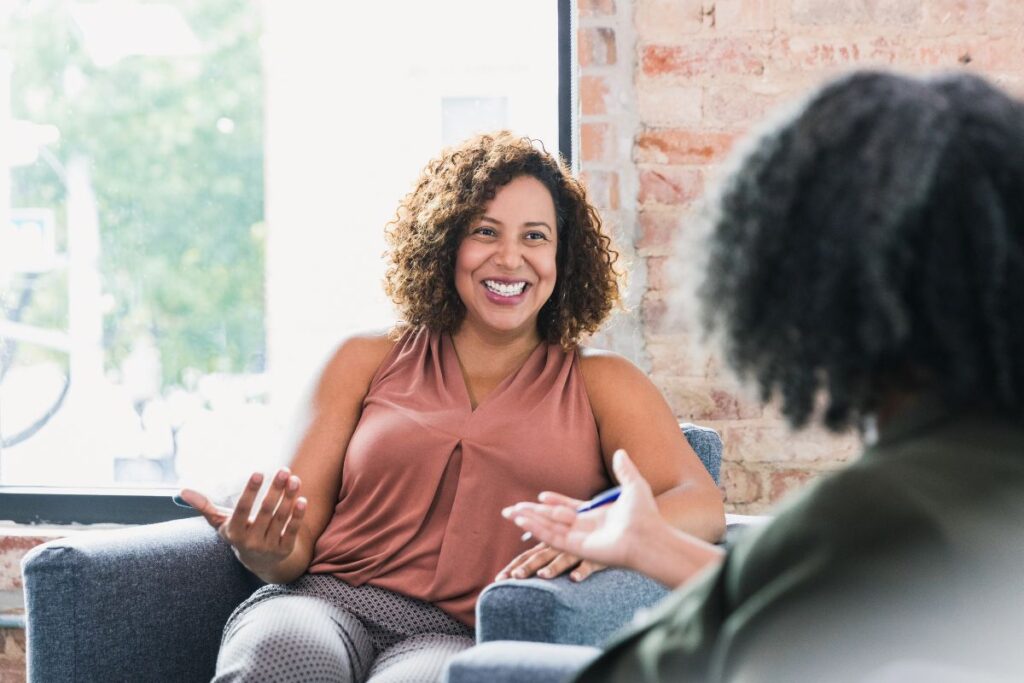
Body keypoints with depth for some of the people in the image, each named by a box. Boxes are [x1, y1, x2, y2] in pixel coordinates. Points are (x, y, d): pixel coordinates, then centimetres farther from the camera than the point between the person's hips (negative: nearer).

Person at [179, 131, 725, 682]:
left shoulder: (598, 383, 17)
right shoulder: (368, 362, 19)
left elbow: (703, 506, 1)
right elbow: (297, 543, 14)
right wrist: (263, 552, -13)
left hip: (466, 637, -1)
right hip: (326, 601, 2)